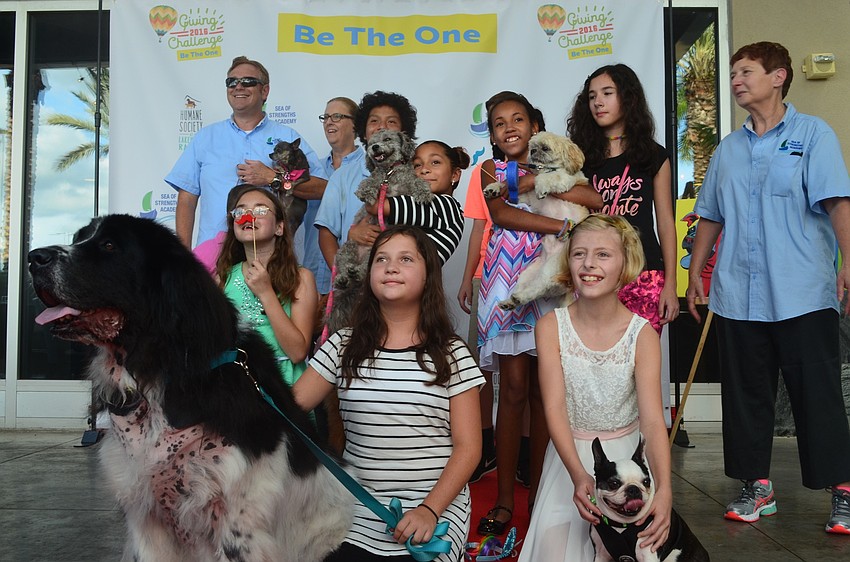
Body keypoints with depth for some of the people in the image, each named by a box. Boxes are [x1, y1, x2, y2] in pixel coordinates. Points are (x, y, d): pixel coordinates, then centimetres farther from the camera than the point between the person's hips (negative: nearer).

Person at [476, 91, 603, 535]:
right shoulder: (491, 170, 11)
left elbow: (594, 199, -4)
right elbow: (500, 214, -9)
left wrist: (535, 182, -10)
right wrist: (564, 226, -16)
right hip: (506, 283, -1)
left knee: (543, 390, 2)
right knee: (513, 389, -5)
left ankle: (539, 492, 12)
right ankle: (504, 500, 2)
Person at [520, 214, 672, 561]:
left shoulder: (642, 334, -12)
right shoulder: (550, 327, -11)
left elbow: (653, 420, -19)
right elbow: (555, 408, -16)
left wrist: (664, 490, -35)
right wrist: (578, 474, -32)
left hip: (626, 454, 0)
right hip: (570, 454, 0)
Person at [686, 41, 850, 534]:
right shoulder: (728, 149, 16)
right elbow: (711, 217, 19)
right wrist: (695, 272, 15)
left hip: (803, 294, -5)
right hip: (738, 294, 5)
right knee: (746, 393, 8)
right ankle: (757, 485, 20)